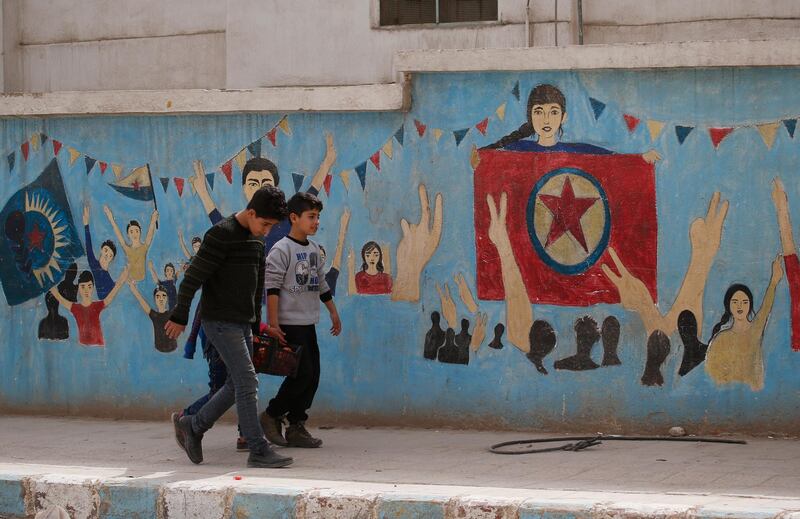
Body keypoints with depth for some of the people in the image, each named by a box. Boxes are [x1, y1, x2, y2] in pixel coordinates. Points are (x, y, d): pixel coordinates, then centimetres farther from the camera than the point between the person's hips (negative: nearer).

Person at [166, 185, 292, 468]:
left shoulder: (256, 240, 12)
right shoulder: (221, 235, -15)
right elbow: (193, 277, -15)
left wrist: (256, 322, 21)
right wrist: (180, 317, -13)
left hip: (242, 324, 9)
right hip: (220, 321, -9)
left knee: (238, 385, 11)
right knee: (247, 382, -12)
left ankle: (191, 425, 26)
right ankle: (259, 450, -10)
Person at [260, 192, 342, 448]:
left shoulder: (314, 249, 14)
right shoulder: (282, 249, -10)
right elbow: (272, 288, -15)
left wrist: (333, 312, 25)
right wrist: (273, 323, -19)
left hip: (308, 324, 8)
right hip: (290, 324, -8)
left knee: (312, 376, 5)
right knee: (302, 373, -11)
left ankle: (296, 428, 11)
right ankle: (271, 416, 4)